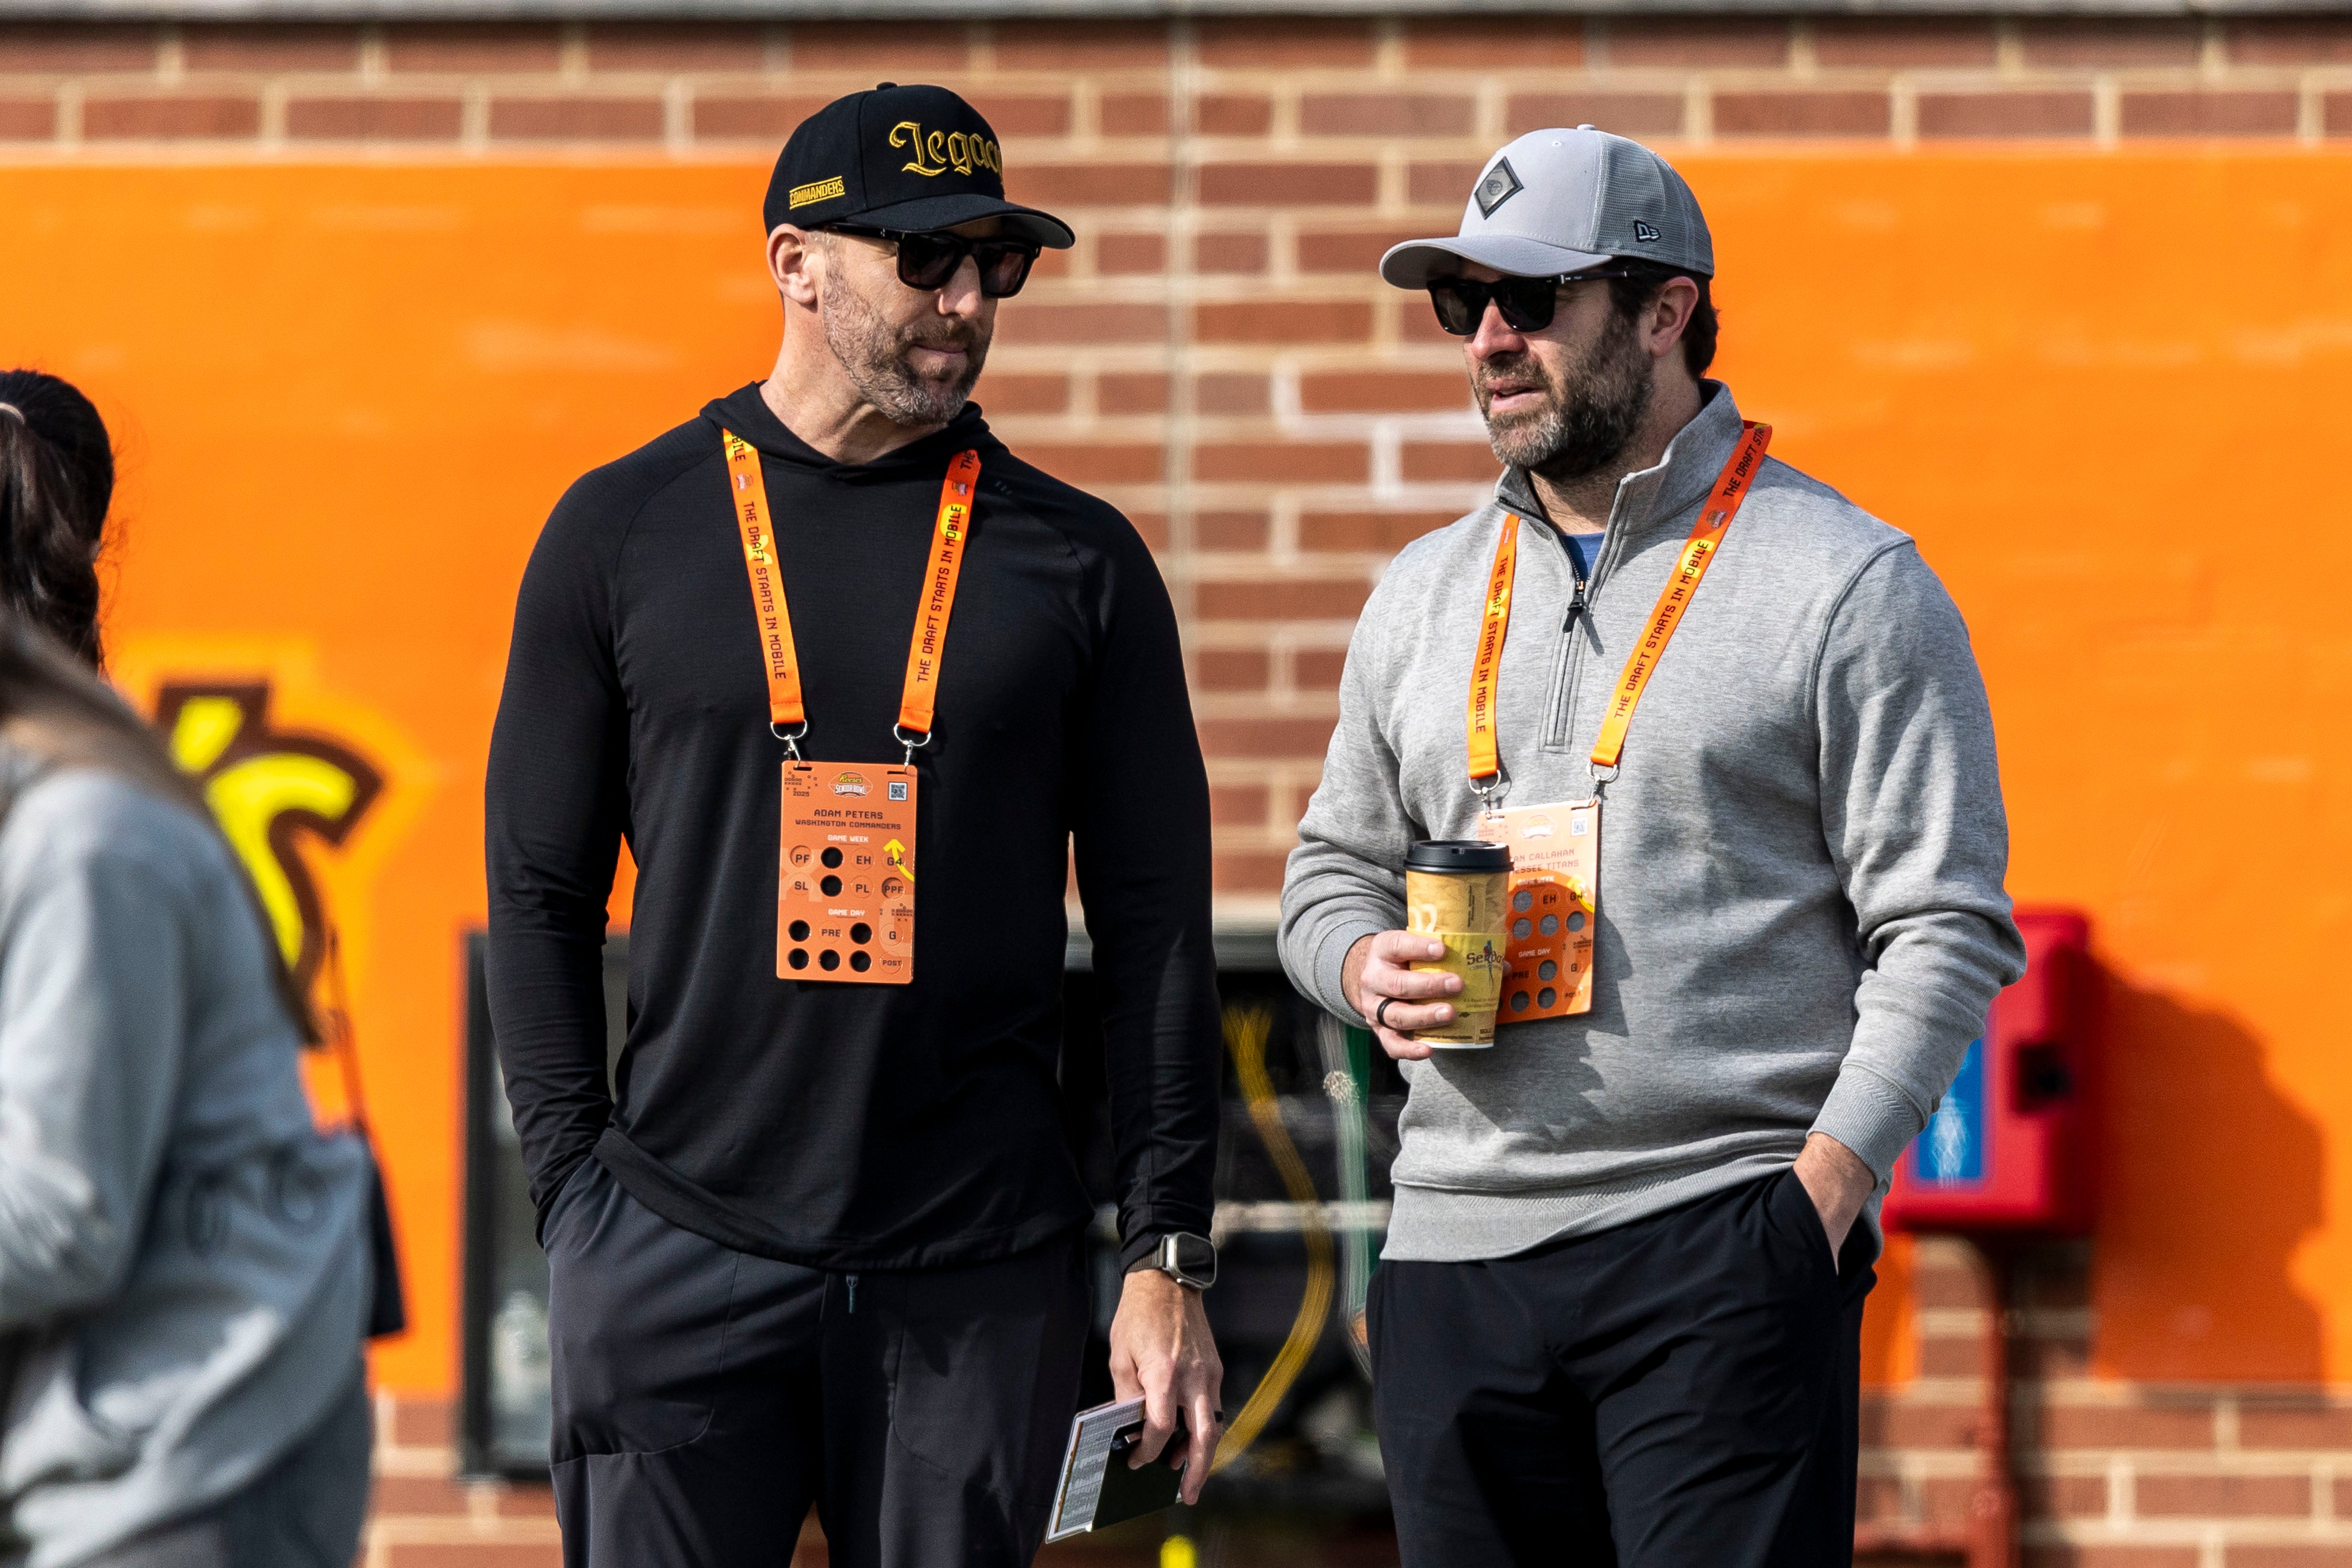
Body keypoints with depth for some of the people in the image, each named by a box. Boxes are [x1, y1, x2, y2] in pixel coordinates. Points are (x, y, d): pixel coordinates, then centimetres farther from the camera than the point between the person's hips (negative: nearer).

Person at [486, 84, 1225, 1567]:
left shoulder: (1078, 558, 8)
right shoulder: (624, 530, 7)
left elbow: (1157, 927, 7)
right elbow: (541, 892, 8)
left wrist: (1169, 1260, 0)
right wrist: (582, 1196, -1)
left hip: (980, 1276, 0)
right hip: (680, 1259, 0)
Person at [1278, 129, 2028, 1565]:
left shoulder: (1847, 583, 0)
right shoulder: (1426, 594, 17)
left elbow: (1943, 930, -4)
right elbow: (1335, 870, 26)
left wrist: (1827, 1177, -15)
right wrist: (1369, 966, 2)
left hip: (1727, 1245, -5)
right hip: (1458, 1244, 5)